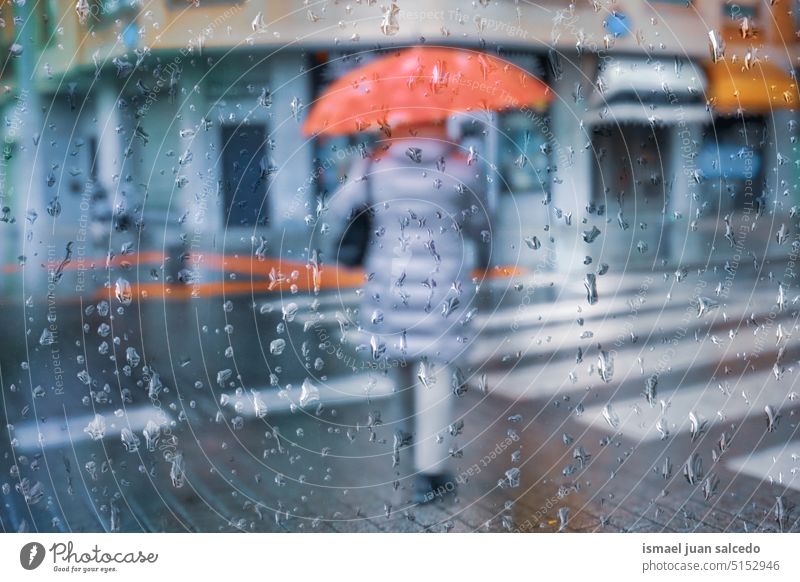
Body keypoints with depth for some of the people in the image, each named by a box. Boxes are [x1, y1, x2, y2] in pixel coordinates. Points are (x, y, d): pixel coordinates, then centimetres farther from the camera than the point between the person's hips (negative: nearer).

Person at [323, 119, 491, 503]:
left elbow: (339, 210, -1)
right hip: (443, 285, -2)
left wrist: (338, 250, 16)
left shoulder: (375, 163, 0)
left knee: (400, 358, 22)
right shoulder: (462, 165, -3)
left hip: (388, 279, 3)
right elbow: (480, 224, 5)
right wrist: (481, 256, 25)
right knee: (436, 370, -1)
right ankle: (430, 469, -1)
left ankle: (407, 431, 42)